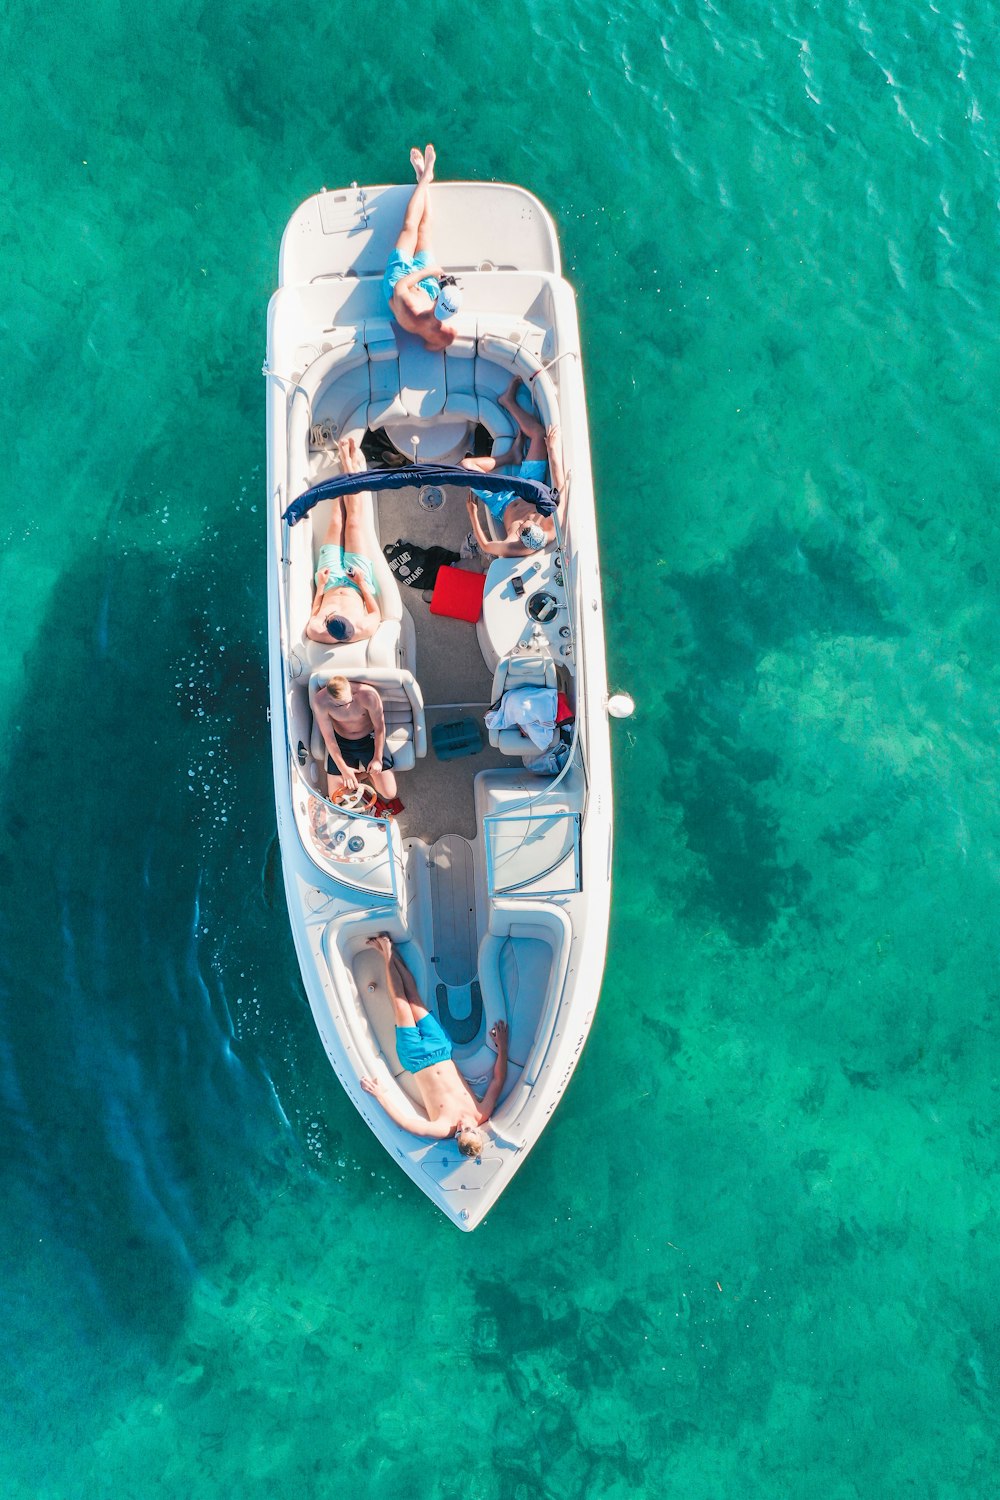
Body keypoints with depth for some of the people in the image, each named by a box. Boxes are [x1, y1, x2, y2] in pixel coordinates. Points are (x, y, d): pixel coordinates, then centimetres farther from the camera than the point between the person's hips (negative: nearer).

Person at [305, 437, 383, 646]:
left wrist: (320, 588, -17)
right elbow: (377, 614, -18)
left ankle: (348, 464, 33)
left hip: (331, 579, 1)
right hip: (356, 577, -1)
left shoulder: (316, 632, -41)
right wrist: (362, 583, -23)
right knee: (353, 520, 3)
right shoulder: (365, 630, -42)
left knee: (336, 522, 7)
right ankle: (354, 465, 31)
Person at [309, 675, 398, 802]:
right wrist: (344, 769, -15)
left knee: (389, 794, -7)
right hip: (341, 744, 1)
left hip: (369, 740, -1)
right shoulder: (320, 701, -27)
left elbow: (379, 727, -16)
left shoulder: (368, 694, -31)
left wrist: (377, 758, -13)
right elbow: (329, 738, -17)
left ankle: (367, 773, 22)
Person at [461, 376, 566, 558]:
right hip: (531, 493, 2)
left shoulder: (514, 549, -44)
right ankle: (509, 401, 22)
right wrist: (553, 449, -24)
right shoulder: (553, 530, -41)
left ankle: (511, 456, 6)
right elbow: (560, 488, -29)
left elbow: (485, 546, -22)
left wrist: (472, 514, -13)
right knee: (540, 433, -4)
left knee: (466, 465, -15)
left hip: (504, 507, -2)